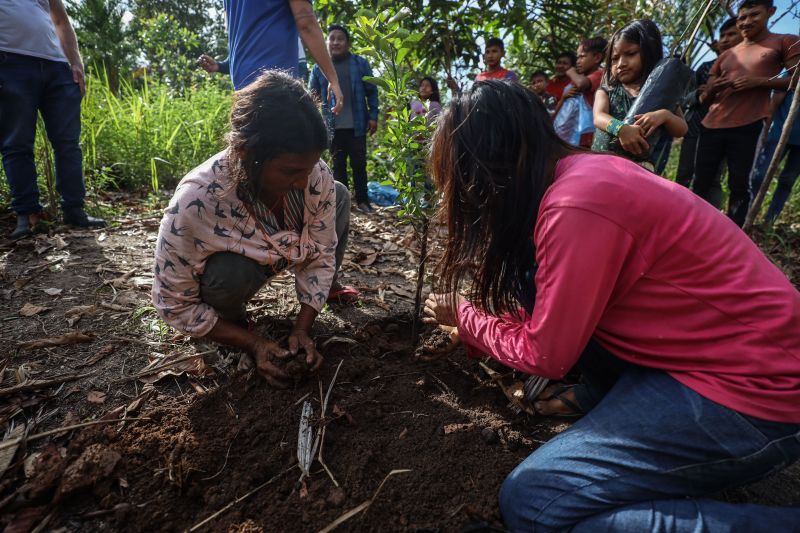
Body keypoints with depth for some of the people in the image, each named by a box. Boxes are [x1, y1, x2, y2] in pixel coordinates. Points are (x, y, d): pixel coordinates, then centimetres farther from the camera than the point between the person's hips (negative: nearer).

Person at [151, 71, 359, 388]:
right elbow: (175, 307, -26)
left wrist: (302, 331, -23)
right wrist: (254, 344, -27)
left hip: (284, 255, 5)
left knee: (339, 197, -9)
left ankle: (328, 287, 15)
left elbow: (321, 255, -17)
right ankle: (232, 316, 0)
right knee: (232, 272, -37)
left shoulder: (316, 176, -29)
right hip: (224, 268, -4)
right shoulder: (193, 204, -38)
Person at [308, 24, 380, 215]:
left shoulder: (360, 63, 4)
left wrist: (373, 116, -2)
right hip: (332, 127, 1)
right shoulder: (318, 68, 5)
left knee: (359, 164, 5)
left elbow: (372, 92, 5)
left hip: (356, 126, -1)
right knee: (338, 165, 7)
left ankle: (363, 201, 15)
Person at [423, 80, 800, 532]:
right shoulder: (581, 171, 2)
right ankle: (629, 405, 11)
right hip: (711, 344, 9)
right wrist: (475, 326, 24)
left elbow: (544, 355, -14)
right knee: (535, 287, 3)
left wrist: (462, 315, 2)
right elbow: (550, 317, 16)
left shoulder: (577, 205, -26)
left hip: (751, 388, -9)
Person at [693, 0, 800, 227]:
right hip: (712, 126, 5)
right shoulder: (726, 56, 22)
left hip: (748, 127, -4)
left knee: (739, 185, -6)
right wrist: (711, 89, -3)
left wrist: (758, 81, -11)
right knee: (701, 183, 4)